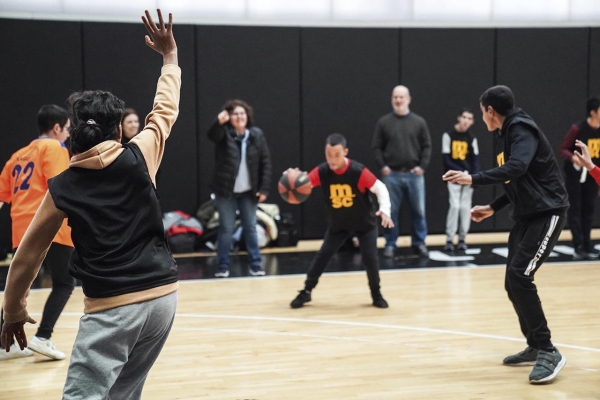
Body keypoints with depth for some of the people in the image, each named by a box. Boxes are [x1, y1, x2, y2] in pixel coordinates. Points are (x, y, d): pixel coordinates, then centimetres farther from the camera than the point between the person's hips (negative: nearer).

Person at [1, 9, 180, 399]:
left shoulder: (62, 188, 0)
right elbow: (165, 110, 19)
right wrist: (171, 56, 31)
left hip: (111, 307, -3)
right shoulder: (138, 158, 0)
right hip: (162, 296, 3)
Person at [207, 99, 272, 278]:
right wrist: (219, 122, -53)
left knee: (250, 228, 8)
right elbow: (212, 135, -31)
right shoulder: (224, 133, -6)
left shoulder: (257, 134, 0)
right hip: (225, 191, -2)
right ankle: (223, 266, 12)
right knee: (226, 229, 3)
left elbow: (265, 163, 1)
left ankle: (255, 264, 17)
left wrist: (264, 189, -4)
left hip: (249, 191, 2)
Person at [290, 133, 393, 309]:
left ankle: (376, 294, 16)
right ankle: (306, 291, 14)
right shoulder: (321, 172, -19)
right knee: (322, 255, 0)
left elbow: (380, 188, -20)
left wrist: (384, 210, -34)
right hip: (337, 225, 2)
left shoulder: (358, 171, -27)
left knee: (370, 258, -7)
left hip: (365, 223, -2)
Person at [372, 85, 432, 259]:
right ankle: (390, 245, 13)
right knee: (390, 211, 4)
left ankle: (419, 244, 15)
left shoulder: (419, 122, 6)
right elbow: (377, 147, 4)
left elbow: (427, 146, 6)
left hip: (414, 174, 1)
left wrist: (422, 166, -4)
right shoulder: (384, 122, 4)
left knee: (418, 211, 5)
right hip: (392, 174, -1)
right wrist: (382, 166, -6)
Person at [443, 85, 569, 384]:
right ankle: (535, 347, 21)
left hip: (547, 212, -10)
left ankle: (549, 352, -14)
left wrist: (474, 179, -34)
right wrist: (493, 208, 22)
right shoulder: (504, 134, 14)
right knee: (513, 282, 8)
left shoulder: (522, 129, -15)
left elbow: (518, 168, -33)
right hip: (526, 215, 10)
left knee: (519, 276, -20)